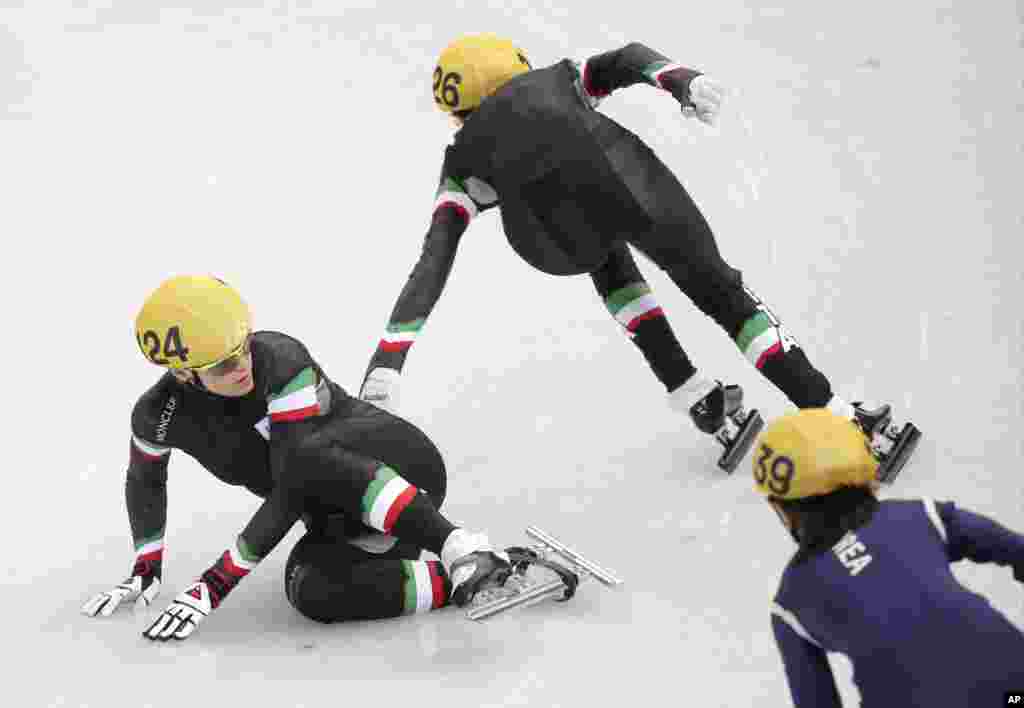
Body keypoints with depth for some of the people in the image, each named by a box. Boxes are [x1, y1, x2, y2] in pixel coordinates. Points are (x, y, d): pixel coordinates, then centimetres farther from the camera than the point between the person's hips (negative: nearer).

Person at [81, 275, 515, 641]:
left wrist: (216, 583, -29)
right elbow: (145, 481, 16)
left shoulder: (280, 359, -25)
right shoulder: (159, 416, -9)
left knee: (306, 458, -40)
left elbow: (293, 488, -29)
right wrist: (146, 569, 10)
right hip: (343, 522, 5)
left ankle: (460, 548, -43)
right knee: (311, 594, -32)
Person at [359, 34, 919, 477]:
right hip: (621, 175, 0)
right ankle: (855, 429, 13)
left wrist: (386, 362, 19)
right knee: (722, 291, 16)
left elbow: (432, 263, 23)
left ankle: (705, 405, 29)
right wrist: (683, 80, 3)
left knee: (604, 253, 36)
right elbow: (628, 58, 21)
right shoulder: (558, 78, 41)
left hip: (554, 235, 0)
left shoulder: (464, 160, 34)